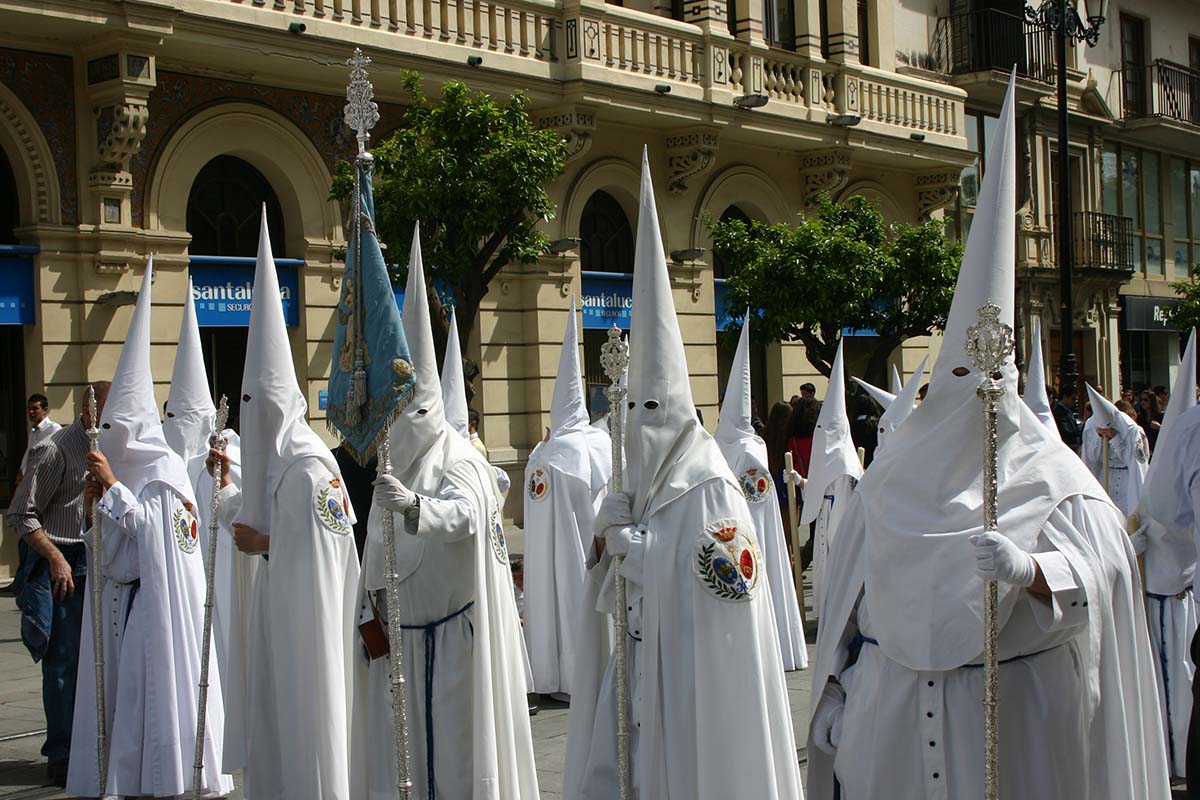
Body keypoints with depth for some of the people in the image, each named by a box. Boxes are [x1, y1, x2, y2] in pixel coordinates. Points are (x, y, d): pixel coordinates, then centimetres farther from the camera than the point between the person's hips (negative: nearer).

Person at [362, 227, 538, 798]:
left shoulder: (459, 463, -13)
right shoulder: (392, 467, 11)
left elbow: (464, 515, -36)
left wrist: (415, 505, -55)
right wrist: (376, 595, 5)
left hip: (455, 631, -7)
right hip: (403, 627, 7)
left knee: (455, 737, -4)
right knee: (406, 741, 8)